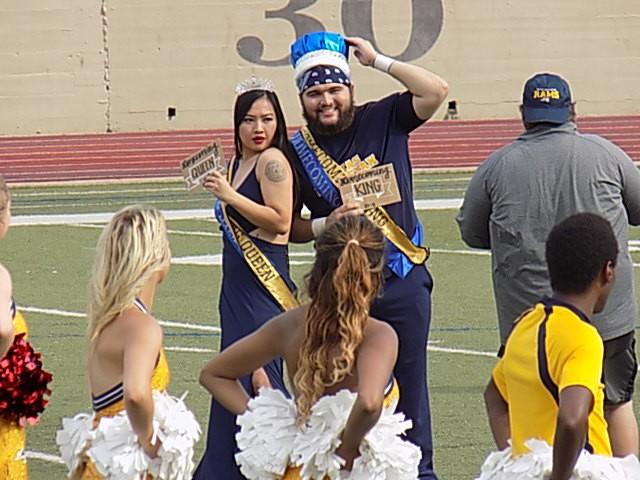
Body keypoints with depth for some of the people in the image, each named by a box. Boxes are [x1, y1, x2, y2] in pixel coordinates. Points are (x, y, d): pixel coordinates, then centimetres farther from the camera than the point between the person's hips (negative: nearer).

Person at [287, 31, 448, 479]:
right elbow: (290, 227, 8)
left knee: (409, 382, 7)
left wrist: (378, 60, -12)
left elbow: (436, 90, -15)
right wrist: (328, 224, -12)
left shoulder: (382, 120, -2)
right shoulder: (297, 151, 0)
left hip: (402, 282, -1)